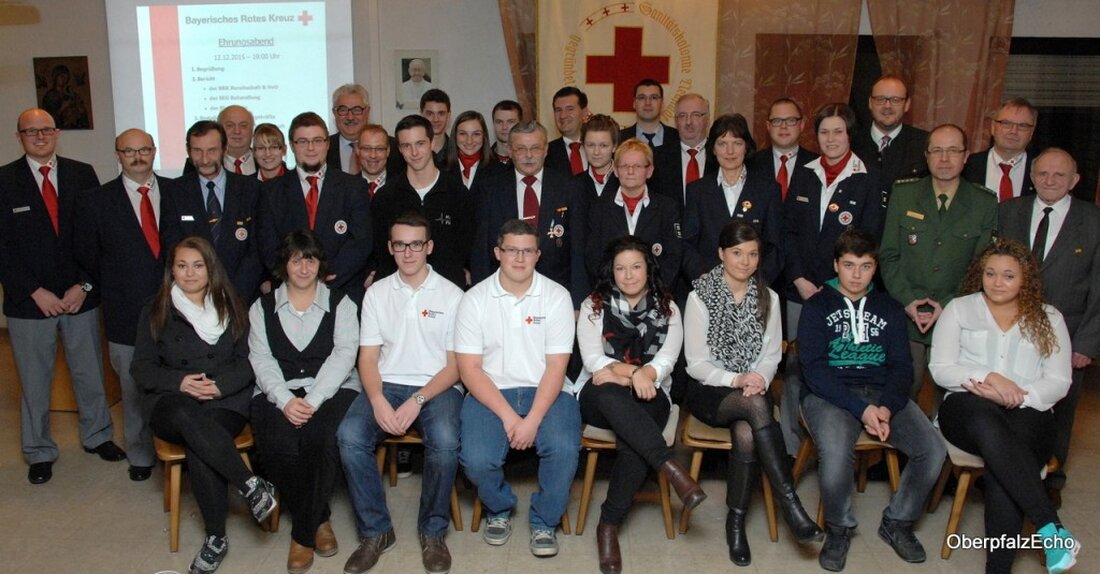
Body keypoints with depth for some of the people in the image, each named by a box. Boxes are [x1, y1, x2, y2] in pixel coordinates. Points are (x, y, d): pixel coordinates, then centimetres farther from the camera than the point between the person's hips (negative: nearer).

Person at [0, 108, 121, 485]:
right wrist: (35, 292, -11)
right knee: (35, 382, 9)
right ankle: (39, 453, 25)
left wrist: (84, 285, -7)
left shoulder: (82, 174, 2)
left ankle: (97, 436, 33)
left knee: (90, 372, 14)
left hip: (79, 296, 2)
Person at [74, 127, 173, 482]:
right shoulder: (95, 201, 2)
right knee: (135, 389, 10)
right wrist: (109, 290, 7)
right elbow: (85, 256, 9)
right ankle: (140, 456, 26)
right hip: (127, 312, 0)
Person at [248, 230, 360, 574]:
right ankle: (319, 520, -6)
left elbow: (344, 354, -2)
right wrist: (285, 400, -14)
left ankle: (303, 534, -13)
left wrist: (313, 400, -17)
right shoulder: (262, 308, 16)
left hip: (332, 389, -1)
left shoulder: (340, 304, 12)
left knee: (319, 437, -33)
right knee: (278, 445, -30)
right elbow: (261, 360, 4)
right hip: (279, 393, 1)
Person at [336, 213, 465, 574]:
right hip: (386, 385, 3)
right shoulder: (376, 293, 10)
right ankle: (375, 531, -8)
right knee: (349, 437, -26)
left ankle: (432, 533, -8)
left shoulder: (451, 295, 3)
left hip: (436, 387, -2)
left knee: (445, 442, -33)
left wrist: (417, 401, -15)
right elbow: (368, 358, 6)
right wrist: (378, 400, -14)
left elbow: (455, 364, -1)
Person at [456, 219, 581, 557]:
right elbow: (469, 368, -4)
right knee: (476, 459, -24)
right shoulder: (475, 299, 0)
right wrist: (507, 415, -15)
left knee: (564, 450, -28)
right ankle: (498, 511, 12)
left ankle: (545, 522, 3)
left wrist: (533, 420, -18)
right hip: (490, 393, 0)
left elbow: (556, 366, -6)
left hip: (545, 391, 0)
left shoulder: (557, 296, -1)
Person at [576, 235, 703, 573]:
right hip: (600, 398, 0)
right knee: (611, 395, -39)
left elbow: (666, 360, -6)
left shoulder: (666, 309, 8)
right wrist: (634, 372, -24)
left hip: (648, 396, 1)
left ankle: (609, 525, -21)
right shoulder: (594, 306, 5)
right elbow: (593, 360, -7)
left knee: (632, 440, -34)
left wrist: (618, 373, -20)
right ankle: (672, 468, -39)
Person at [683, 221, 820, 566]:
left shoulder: (768, 298, 5)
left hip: (750, 391, 3)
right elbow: (696, 364, -8)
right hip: (709, 391, -3)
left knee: (746, 434, -31)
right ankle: (792, 508, -31)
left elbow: (772, 355, 7)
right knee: (757, 407, -35)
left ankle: (736, 523, -13)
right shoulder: (700, 297, -7)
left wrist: (758, 380, -15)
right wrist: (736, 380, -23)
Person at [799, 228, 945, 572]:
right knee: (835, 451, -34)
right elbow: (813, 368, -6)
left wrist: (887, 407, -14)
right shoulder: (817, 307, 6)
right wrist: (861, 409, -17)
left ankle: (897, 522, 8)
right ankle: (839, 528, -3)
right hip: (829, 394, -4)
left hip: (883, 394, 4)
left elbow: (901, 366, 7)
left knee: (933, 450, -20)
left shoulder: (889, 309, 17)